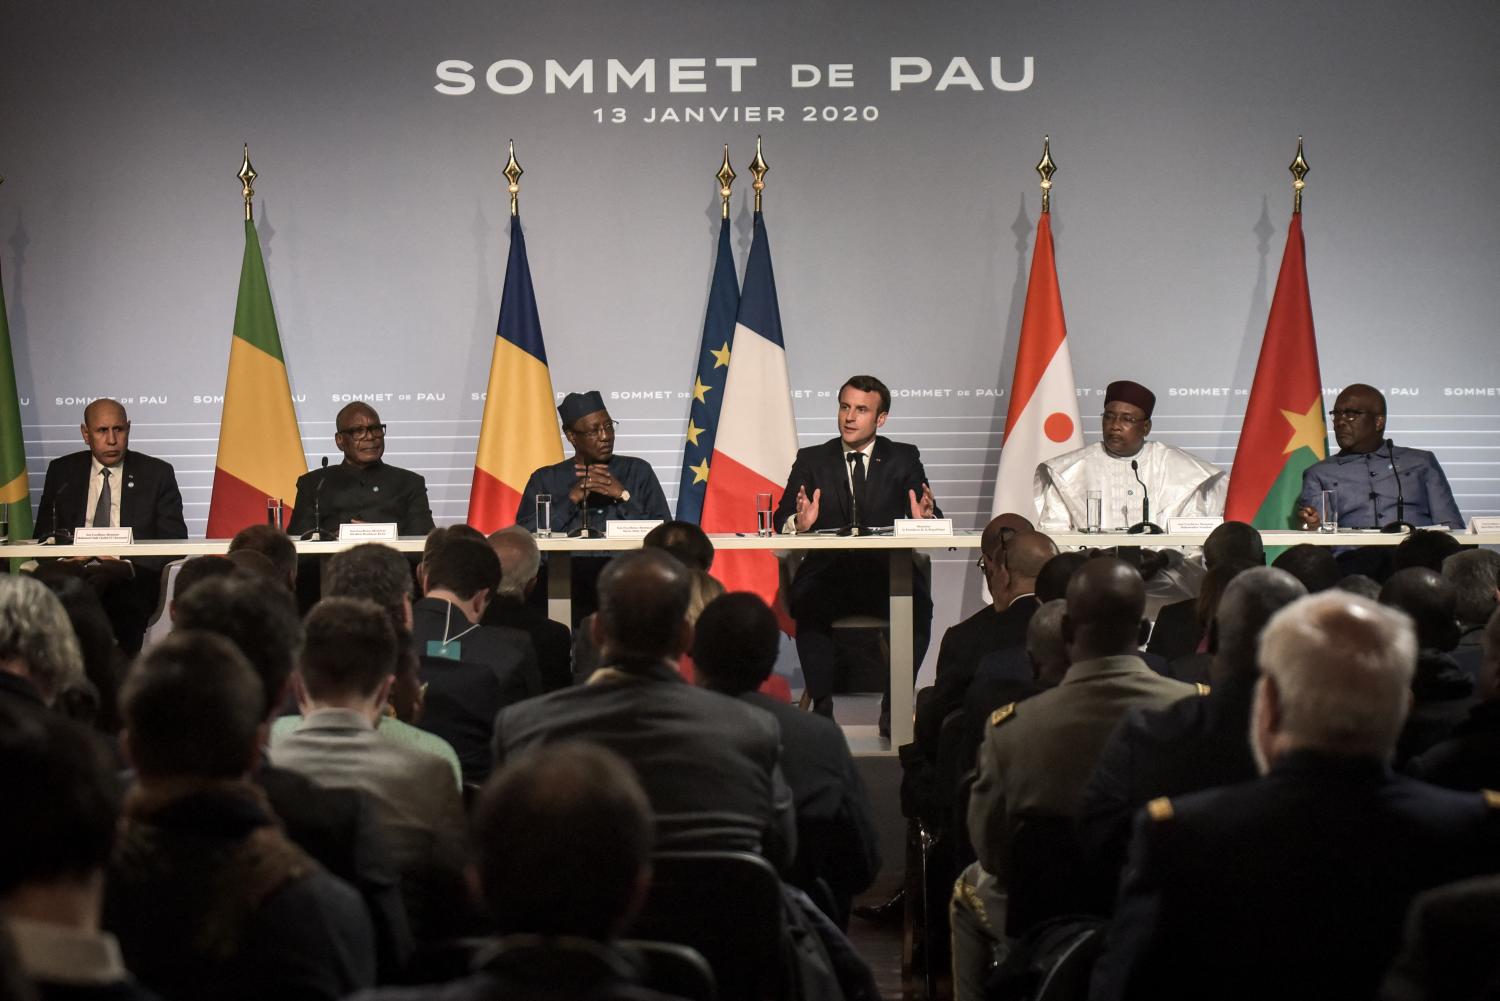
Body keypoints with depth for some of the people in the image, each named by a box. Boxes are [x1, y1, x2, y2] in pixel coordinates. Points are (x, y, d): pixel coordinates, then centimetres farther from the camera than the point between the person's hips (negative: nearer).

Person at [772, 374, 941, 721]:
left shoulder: (904, 459, 14)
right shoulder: (811, 459, 15)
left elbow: (933, 519, 6)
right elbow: (782, 519, 6)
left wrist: (925, 519, -19)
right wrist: (799, 523, -18)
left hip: (887, 574, 0)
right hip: (828, 572, 0)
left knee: (917, 603, -31)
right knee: (807, 601, -33)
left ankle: (895, 705, -22)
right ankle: (821, 705, -25)